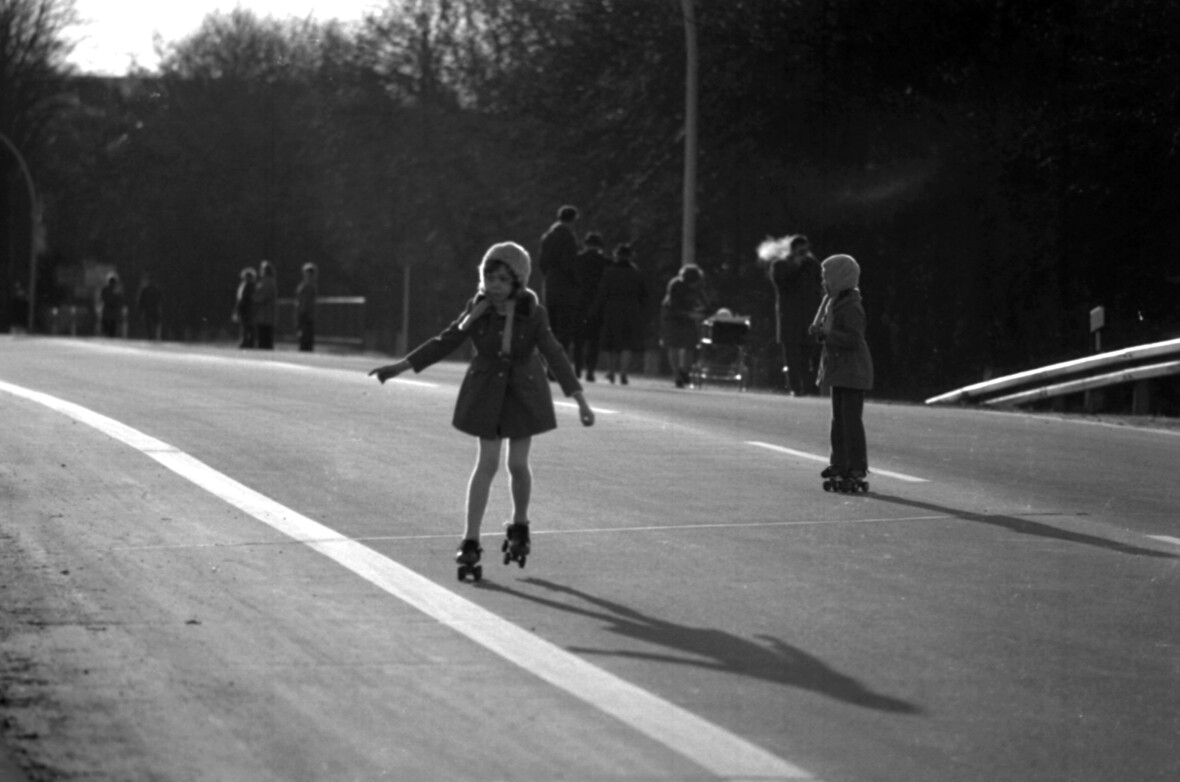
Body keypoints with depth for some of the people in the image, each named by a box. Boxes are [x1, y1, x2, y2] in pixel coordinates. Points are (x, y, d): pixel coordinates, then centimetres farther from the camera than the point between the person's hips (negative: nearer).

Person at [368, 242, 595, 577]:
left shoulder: (532, 313, -20)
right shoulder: (478, 309, -15)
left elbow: (554, 354, -22)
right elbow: (446, 341, -6)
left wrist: (580, 398, -30)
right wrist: (401, 366, -8)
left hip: (524, 392, 0)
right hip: (486, 392, 1)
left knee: (518, 463, 4)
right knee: (487, 463, -4)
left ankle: (519, 526, 31)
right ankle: (470, 541, 1)